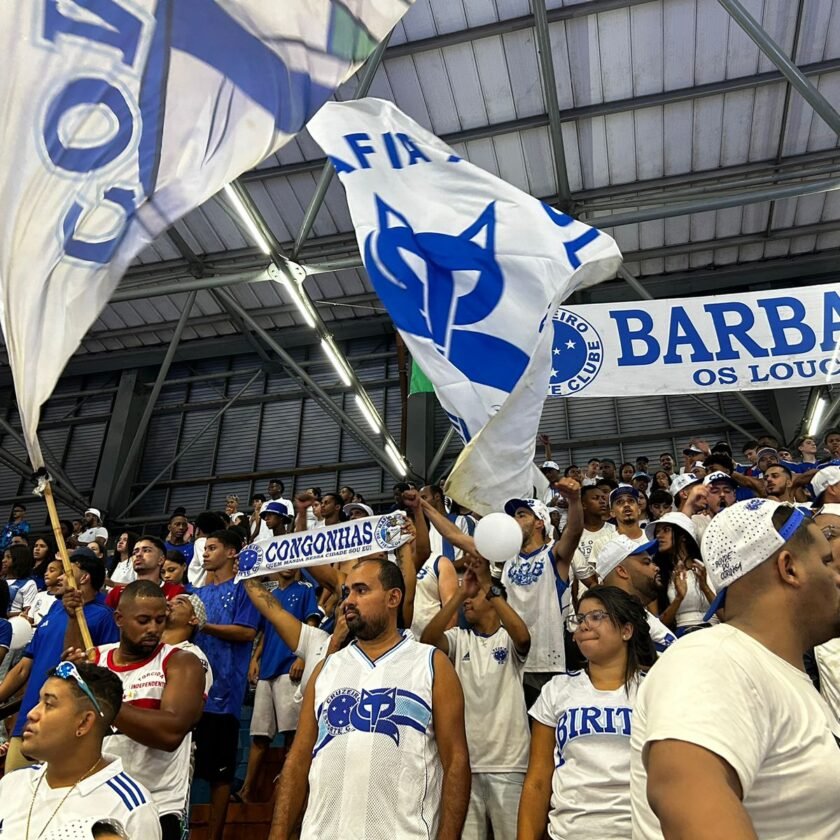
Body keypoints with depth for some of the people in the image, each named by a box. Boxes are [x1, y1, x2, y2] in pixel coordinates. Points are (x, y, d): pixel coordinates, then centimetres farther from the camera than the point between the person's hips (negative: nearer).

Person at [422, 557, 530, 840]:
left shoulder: (508, 638, 1)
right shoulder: (459, 639, 7)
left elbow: (523, 636, -24)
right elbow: (428, 639, -14)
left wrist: (489, 587, -26)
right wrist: (460, 592, -19)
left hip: (508, 763, -2)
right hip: (464, 762, 3)